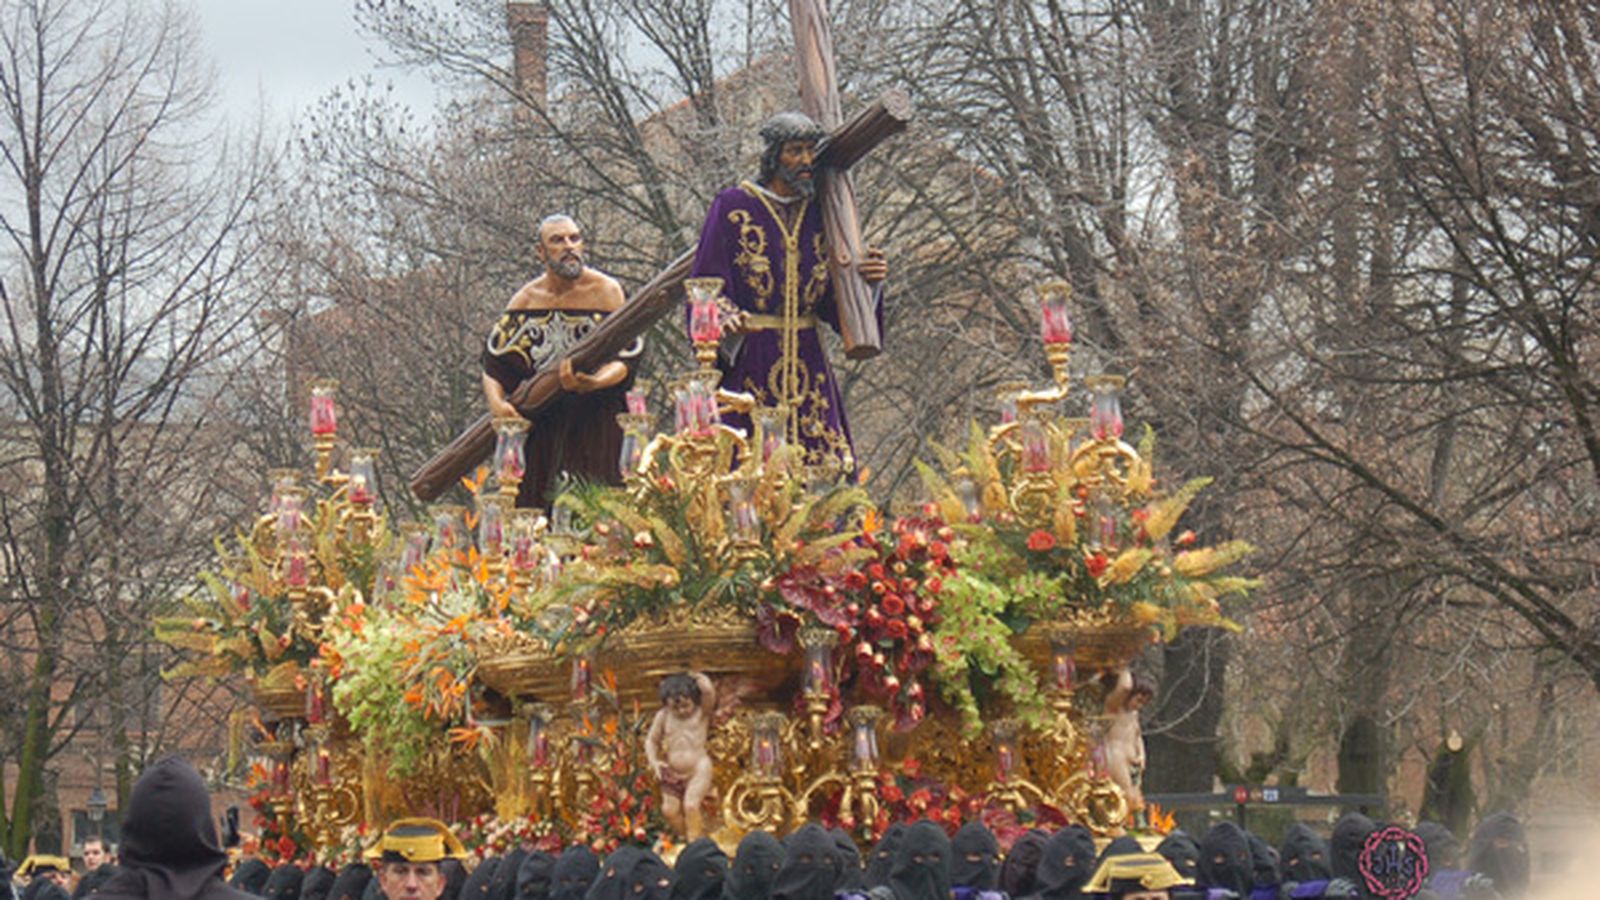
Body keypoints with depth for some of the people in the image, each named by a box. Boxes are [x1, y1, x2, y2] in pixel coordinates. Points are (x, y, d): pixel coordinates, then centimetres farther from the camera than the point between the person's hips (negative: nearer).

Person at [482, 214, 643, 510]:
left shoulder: (605, 291, -2)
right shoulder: (525, 300, 8)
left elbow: (624, 360, -10)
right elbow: (494, 364, 6)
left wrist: (593, 382, -30)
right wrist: (497, 403, -14)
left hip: (595, 420, -3)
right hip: (540, 425, 3)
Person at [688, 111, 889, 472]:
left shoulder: (818, 213, 11)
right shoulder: (733, 208, -1)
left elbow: (832, 304, 11)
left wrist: (867, 282, -9)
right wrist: (729, 324, -24)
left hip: (807, 359, 4)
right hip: (746, 360, -4)